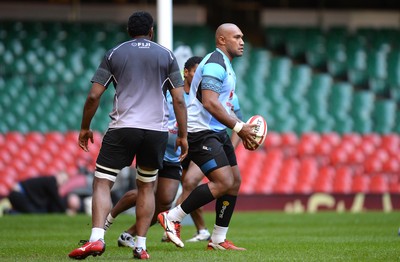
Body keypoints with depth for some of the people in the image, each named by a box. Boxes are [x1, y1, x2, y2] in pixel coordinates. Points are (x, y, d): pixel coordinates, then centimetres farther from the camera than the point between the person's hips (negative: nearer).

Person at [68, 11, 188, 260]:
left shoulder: (114, 54, 7)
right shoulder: (166, 55, 8)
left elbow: (94, 96, 3)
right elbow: (179, 100, 3)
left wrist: (85, 128, 15)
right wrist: (183, 136, 9)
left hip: (122, 128, -1)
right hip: (157, 130, 2)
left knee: (102, 182, 0)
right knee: (147, 186, 16)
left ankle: (97, 238, -20)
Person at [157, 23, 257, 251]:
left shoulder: (226, 66, 20)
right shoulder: (215, 64, -15)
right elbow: (210, 103, -25)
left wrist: (242, 129, 17)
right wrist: (239, 127, -22)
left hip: (217, 132, 11)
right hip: (201, 132, -11)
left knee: (235, 180, 7)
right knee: (223, 182, -18)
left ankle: (218, 240, 12)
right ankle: (172, 217, -11)